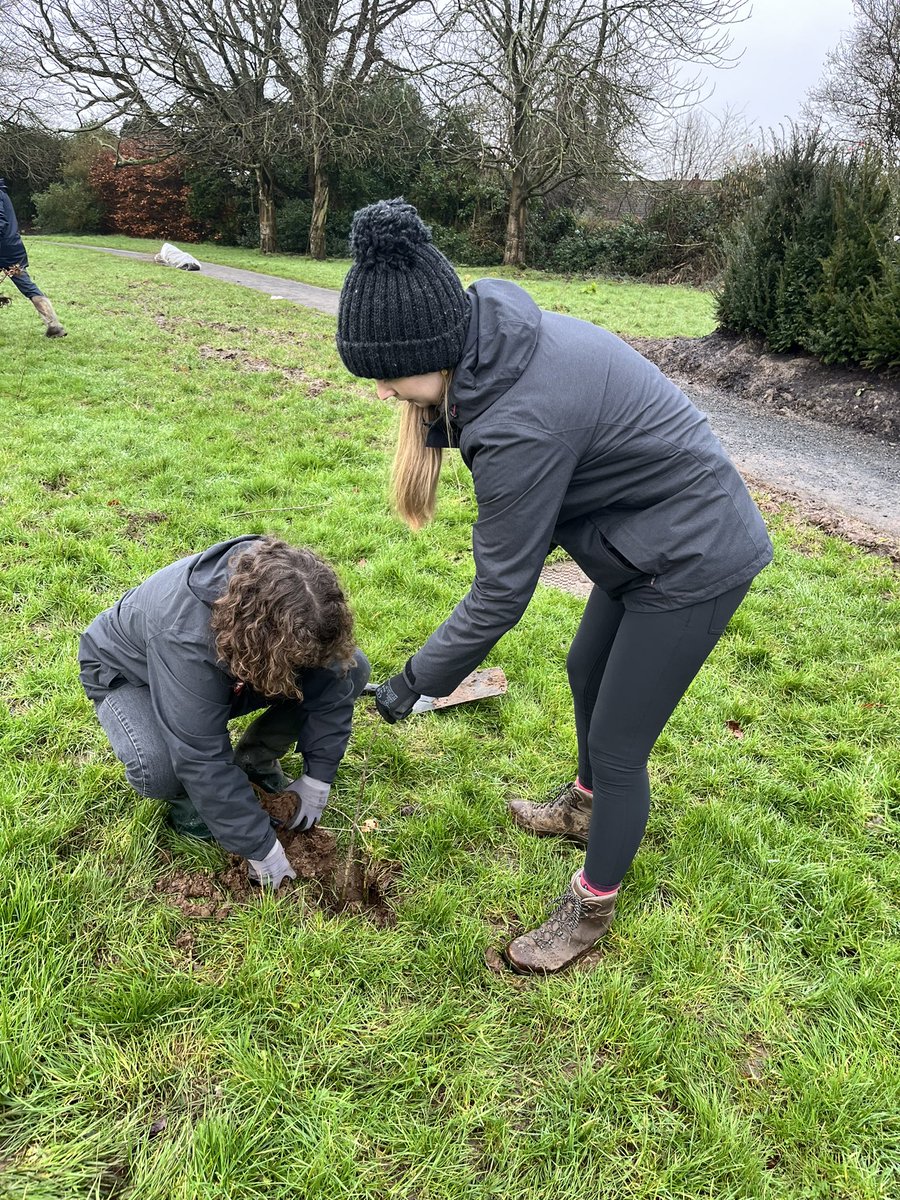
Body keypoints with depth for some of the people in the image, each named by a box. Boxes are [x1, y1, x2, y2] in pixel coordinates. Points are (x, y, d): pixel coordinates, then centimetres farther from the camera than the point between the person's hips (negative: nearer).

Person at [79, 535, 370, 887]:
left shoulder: (292, 608, -29)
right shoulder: (184, 635, -44)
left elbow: (331, 686, -16)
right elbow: (204, 760, -40)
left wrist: (317, 779, -17)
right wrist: (260, 849, -33)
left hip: (231, 672, 5)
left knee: (353, 669, -14)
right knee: (157, 768, -39)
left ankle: (254, 761, 3)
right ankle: (187, 796, -2)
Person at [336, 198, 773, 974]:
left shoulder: (522, 420, -34)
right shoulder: (495, 339, -9)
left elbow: (502, 590, -23)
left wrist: (419, 681, -11)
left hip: (694, 560, -9)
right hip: (655, 532, 10)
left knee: (619, 744, 2)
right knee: (586, 672, 25)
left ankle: (590, 912, 26)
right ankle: (587, 807, 51)